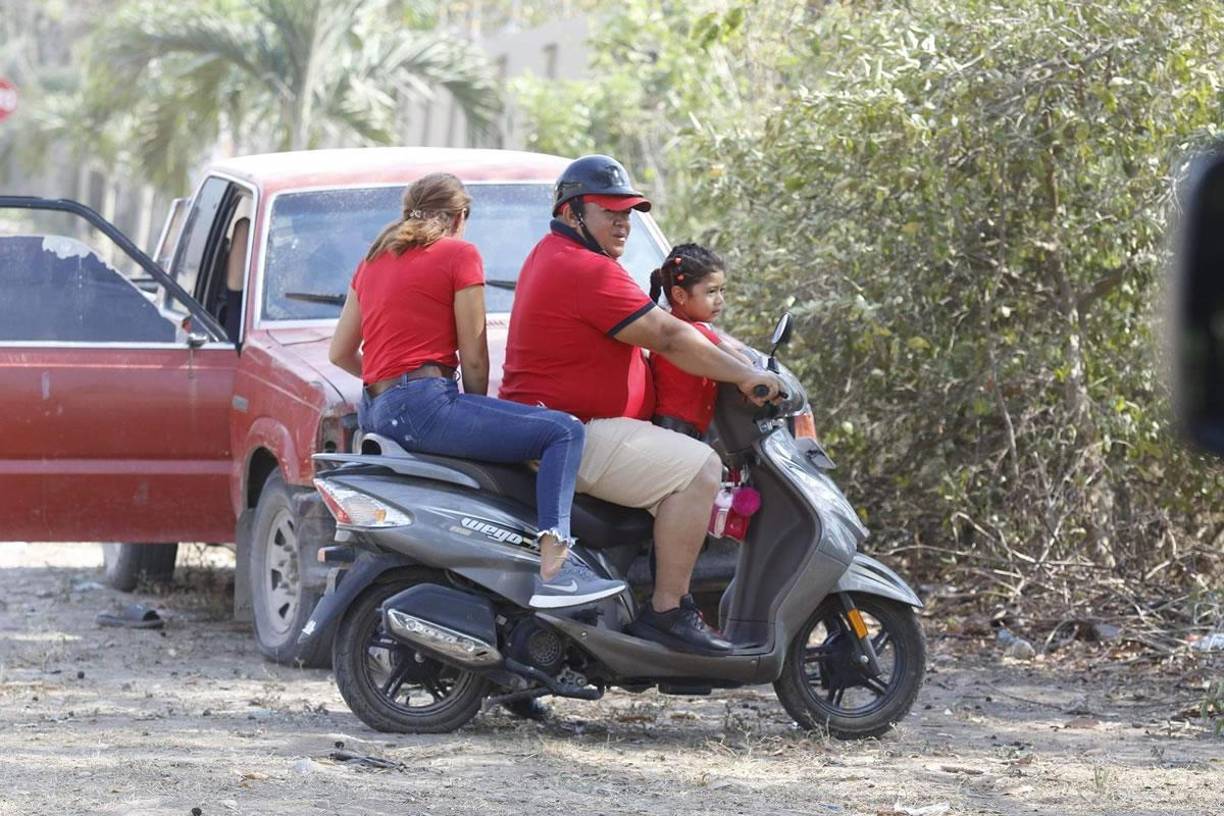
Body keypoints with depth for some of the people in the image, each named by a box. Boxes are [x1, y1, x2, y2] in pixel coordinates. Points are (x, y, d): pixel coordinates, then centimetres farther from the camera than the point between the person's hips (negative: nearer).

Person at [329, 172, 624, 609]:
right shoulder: (458, 254, 0)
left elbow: (340, 352, 23)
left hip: (375, 411, 9)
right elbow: (473, 356, -2)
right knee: (563, 431, -12)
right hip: (425, 403, -9)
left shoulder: (375, 258, 20)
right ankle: (554, 569, -28)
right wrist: (479, 406, 13)